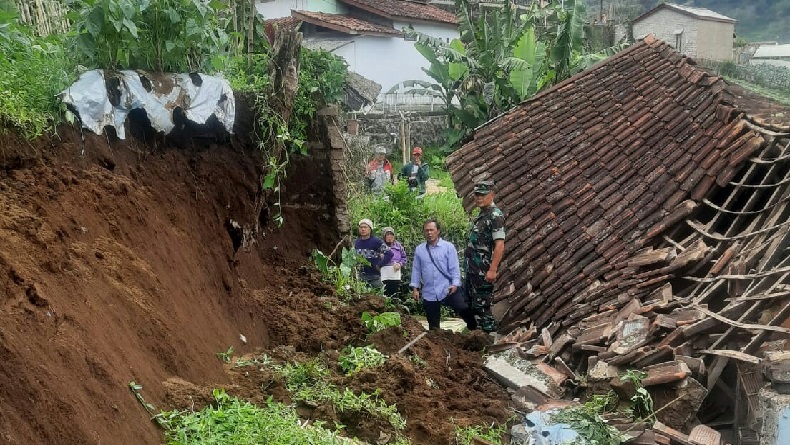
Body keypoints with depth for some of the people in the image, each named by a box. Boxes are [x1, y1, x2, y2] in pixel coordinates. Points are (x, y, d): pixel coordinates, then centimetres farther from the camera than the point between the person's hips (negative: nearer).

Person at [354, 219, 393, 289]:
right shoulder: (356, 242, 8)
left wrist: (379, 265, -12)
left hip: (374, 275, -5)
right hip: (361, 275, 5)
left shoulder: (376, 241, -8)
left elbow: (389, 254, -11)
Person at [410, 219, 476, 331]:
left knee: (466, 312, -9)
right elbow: (416, 270, 9)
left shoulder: (448, 247, -1)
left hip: (448, 289, -2)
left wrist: (455, 284, -15)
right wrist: (415, 288, 4)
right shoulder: (419, 249, 8)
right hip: (429, 293, 3)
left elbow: (454, 267, -4)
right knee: (433, 325, 10)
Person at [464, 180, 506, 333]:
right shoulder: (482, 215, 15)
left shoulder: (495, 216, -13)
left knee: (482, 306, -5)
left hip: (483, 271, -10)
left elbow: (500, 246, -21)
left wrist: (492, 270, -25)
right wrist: (468, 267, 18)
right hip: (472, 269, 10)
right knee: (467, 304, 17)